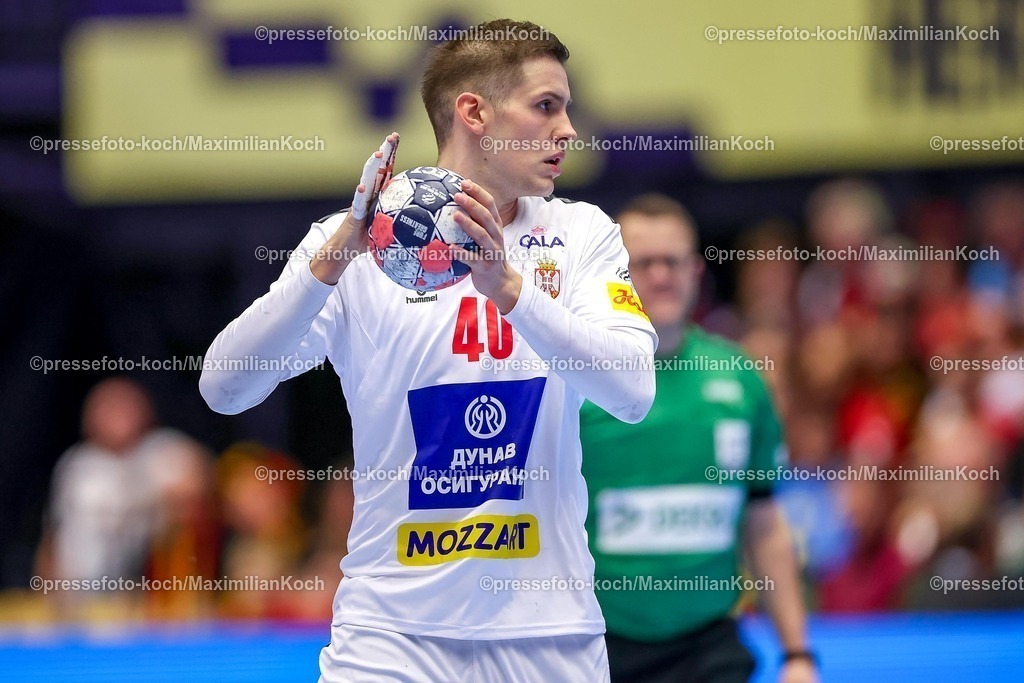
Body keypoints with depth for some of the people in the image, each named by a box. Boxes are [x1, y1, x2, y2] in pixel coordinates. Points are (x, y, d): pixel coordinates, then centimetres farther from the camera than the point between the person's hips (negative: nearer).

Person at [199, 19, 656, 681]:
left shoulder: (583, 234, 3)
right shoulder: (356, 243, -2)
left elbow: (633, 394, -13)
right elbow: (224, 389, -13)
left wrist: (508, 287, -27)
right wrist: (335, 255, -26)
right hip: (395, 623, -2)